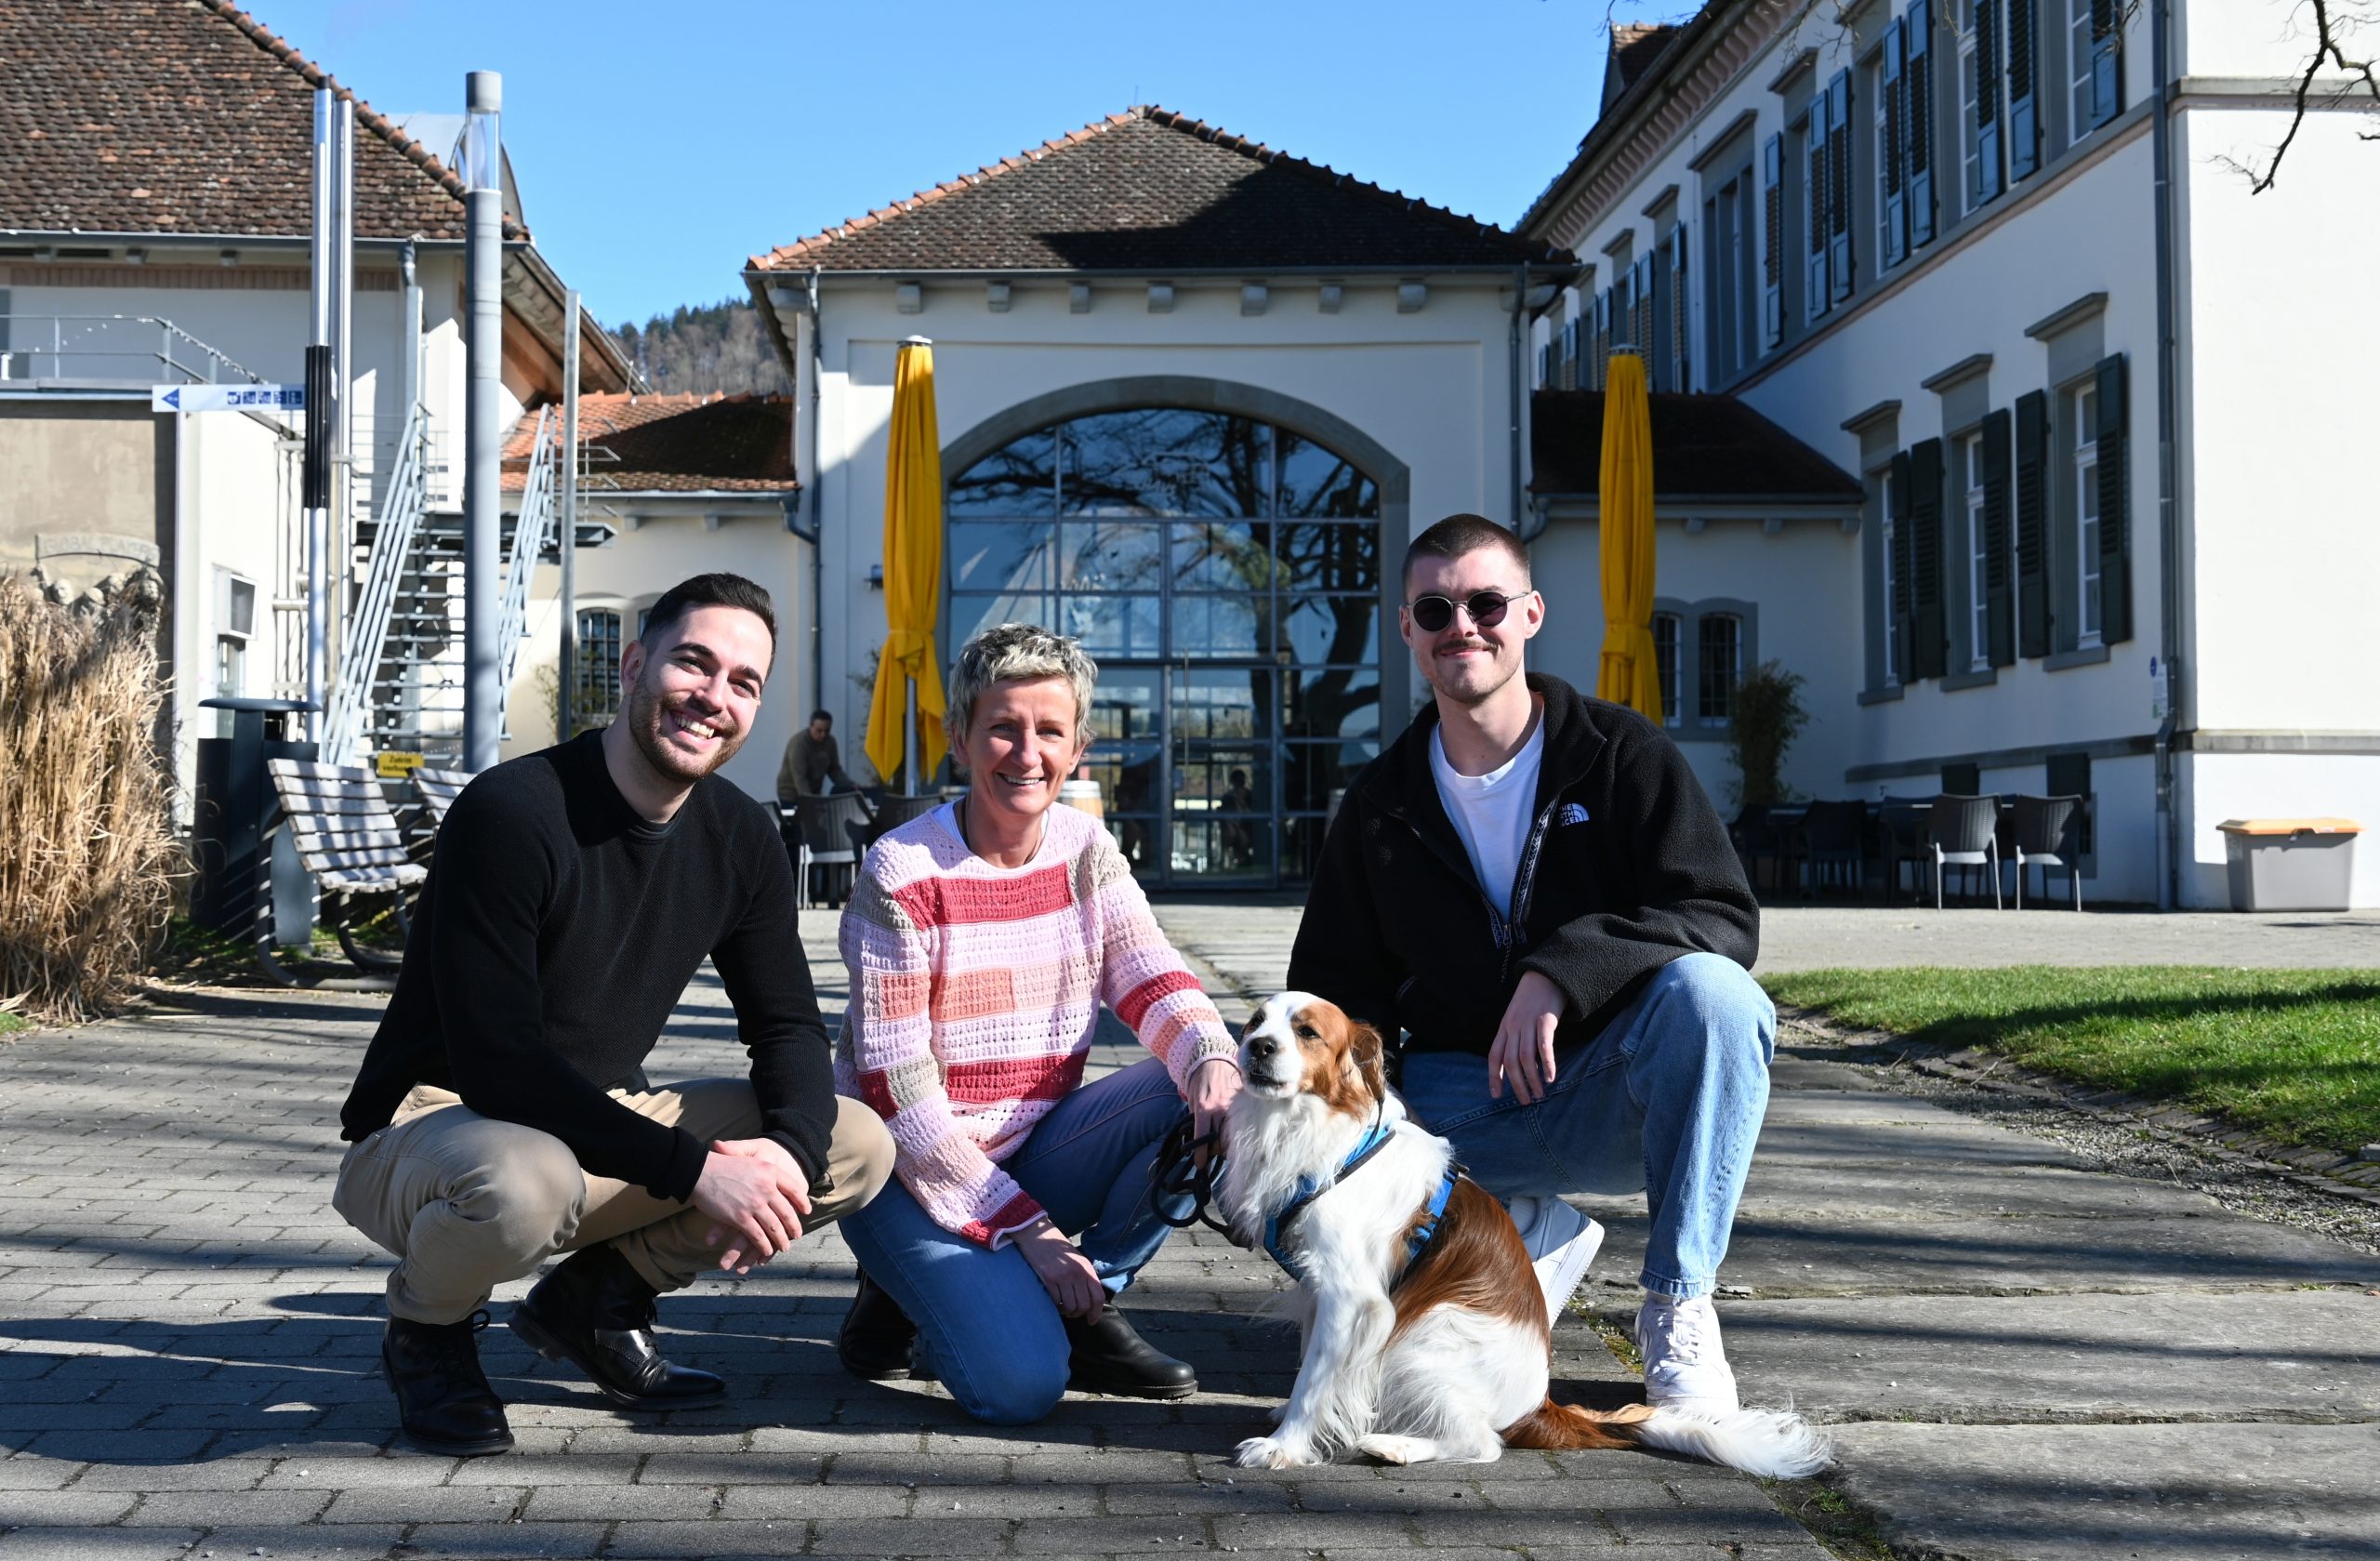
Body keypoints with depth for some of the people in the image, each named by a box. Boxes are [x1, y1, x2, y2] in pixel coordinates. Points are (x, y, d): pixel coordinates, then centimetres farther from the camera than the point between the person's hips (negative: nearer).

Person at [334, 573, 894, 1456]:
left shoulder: (740, 839, -1)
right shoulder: (511, 813, -23)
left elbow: (787, 1026, 3)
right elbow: (497, 1068, -27)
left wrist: (787, 1149, -20)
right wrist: (693, 1169, -31)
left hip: (603, 1128, 7)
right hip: (435, 1126, -6)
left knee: (858, 1149, -8)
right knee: (523, 1183, -42)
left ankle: (595, 1299, 8)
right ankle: (427, 1331, -5)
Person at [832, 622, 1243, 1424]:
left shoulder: (1085, 849, 1)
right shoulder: (902, 873, -16)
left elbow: (1152, 981, -7)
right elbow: (897, 1090, -18)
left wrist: (1215, 1062, -32)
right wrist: (1025, 1229, -21)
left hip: (1037, 1150, 6)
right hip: (918, 1172, -6)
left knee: (1212, 1095, -18)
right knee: (1019, 1381, -27)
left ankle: (1087, 1305, -3)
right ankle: (906, 1298, 6)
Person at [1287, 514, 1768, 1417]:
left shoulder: (1622, 755, -4)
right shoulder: (1381, 807, 7)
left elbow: (1725, 921, -15)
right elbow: (1338, 994, 10)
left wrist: (1559, 971, -30)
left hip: (1624, 1093, -3)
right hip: (1465, 1093, 3)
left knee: (1708, 989, -36)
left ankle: (1677, 1307, -19)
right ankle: (1542, 1234, 5)